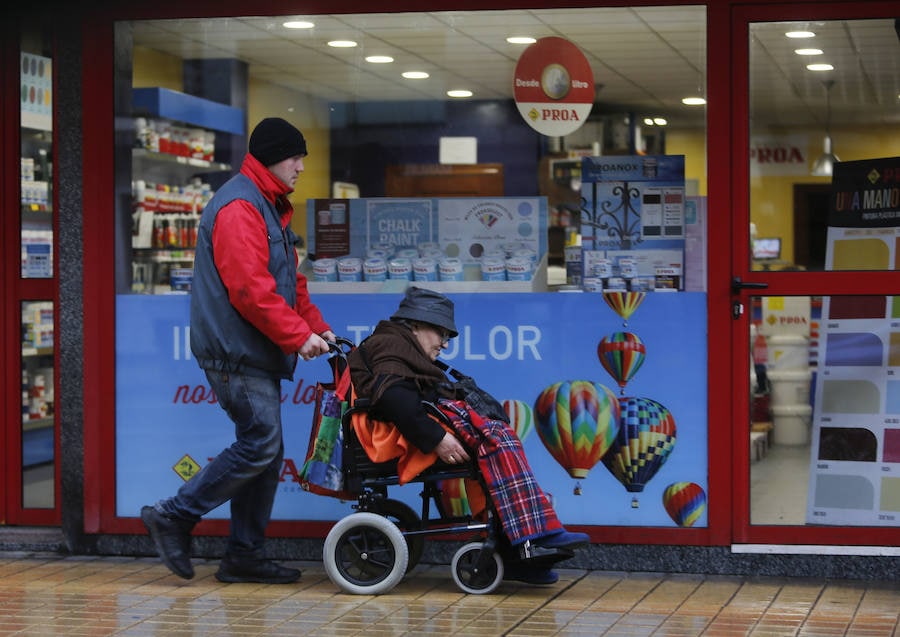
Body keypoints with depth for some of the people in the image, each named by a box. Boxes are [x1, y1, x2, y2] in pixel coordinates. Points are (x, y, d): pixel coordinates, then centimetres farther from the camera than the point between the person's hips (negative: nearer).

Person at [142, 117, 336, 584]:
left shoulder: (270, 208, 21)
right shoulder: (239, 208, -14)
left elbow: (288, 282, 25)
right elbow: (250, 288, -21)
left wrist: (318, 327, 12)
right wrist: (298, 335, -18)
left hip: (256, 354, 11)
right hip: (236, 352, -11)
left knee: (266, 450, 9)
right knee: (259, 445, -11)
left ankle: (245, 555, 14)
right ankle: (173, 517, -2)